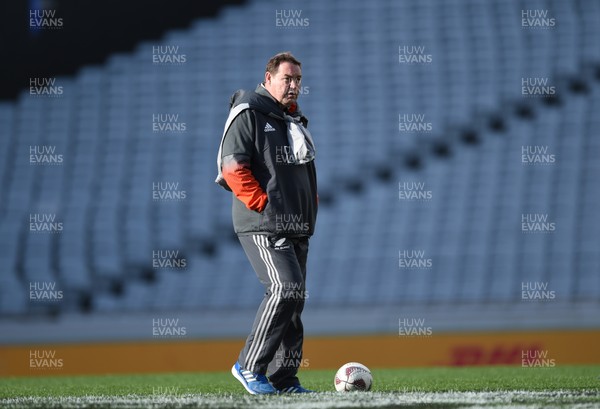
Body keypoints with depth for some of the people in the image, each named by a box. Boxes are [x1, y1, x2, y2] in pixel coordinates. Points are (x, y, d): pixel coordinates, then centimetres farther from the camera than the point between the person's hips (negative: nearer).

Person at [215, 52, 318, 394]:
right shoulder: (248, 115, -6)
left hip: (297, 227, 9)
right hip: (262, 225, -9)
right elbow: (233, 168, -14)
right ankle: (250, 366, -11)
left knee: (294, 299, 7)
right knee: (285, 288, -20)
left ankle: (284, 378, 13)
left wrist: (310, 209, 16)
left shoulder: (296, 120, 20)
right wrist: (265, 205, -18)